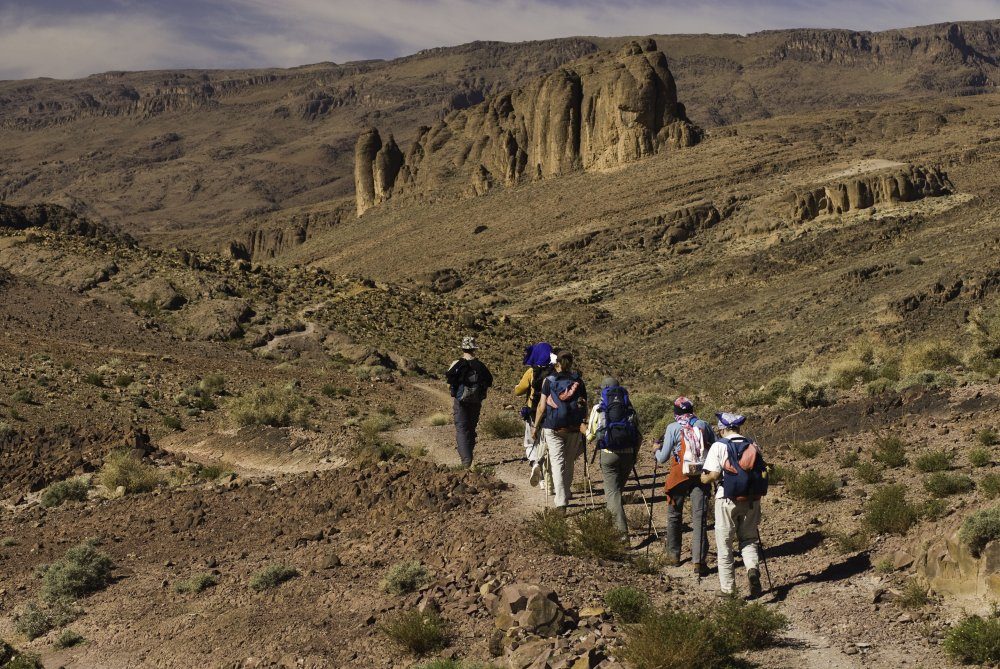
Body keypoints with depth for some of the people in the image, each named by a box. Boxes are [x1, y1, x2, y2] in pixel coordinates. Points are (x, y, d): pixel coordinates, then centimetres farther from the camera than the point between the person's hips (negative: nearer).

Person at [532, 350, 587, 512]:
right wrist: (584, 423, 14)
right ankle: (566, 492, 34)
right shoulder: (578, 381, 2)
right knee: (569, 461, 19)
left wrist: (536, 427, 3)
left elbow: (542, 406, -4)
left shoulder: (549, 381, -3)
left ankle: (561, 502, -10)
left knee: (557, 462, -2)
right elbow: (584, 407, 2)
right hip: (574, 428, 2)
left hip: (552, 427, -2)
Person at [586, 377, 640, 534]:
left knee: (612, 492, -1)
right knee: (617, 488, 21)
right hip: (628, 455, 3)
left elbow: (590, 436, 5)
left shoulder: (598, 408, 4)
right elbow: (639, 437, 10)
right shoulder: (629, 409, 11)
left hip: (609, 454, -3)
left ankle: (622, 532, -12)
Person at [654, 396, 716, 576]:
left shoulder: (673, 428, -5)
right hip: (701, 475, 2)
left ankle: (673, 554, 27)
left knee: (674, 515, 17)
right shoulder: (703, 425, 3)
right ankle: (699, 561, -10)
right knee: (699, 518, -2)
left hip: (679, 475, -1)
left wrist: (656, 453, 16)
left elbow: (663, 458, -6)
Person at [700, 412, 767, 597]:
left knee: (724, 545, 7)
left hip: (728, 500, -3)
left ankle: (727, 588, 9)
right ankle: (753, 568, -10)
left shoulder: (719, 445, -7)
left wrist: (704, 478, 7)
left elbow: (712, 476, -13)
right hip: (752, 499, 3)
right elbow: (763, 473, 4)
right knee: (749, 539, 18)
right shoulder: (753, 445, 6)